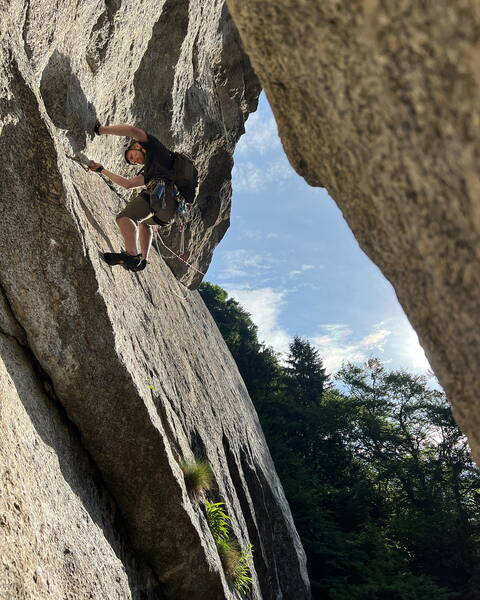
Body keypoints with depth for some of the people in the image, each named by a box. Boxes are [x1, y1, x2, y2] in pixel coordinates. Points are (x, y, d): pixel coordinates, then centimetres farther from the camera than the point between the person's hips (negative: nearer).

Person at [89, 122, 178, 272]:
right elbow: (127, 183, 41)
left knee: (124, 217, -23)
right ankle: (143, 259, 27)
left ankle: (132, 254, -45)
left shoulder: (155, 148, 18)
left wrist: (101, 129, 9)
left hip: (164, 193, -9)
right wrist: (102, 170, 47)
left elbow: (132, 130, 3)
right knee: (144, 221, 38)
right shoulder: (148, 172, 39)